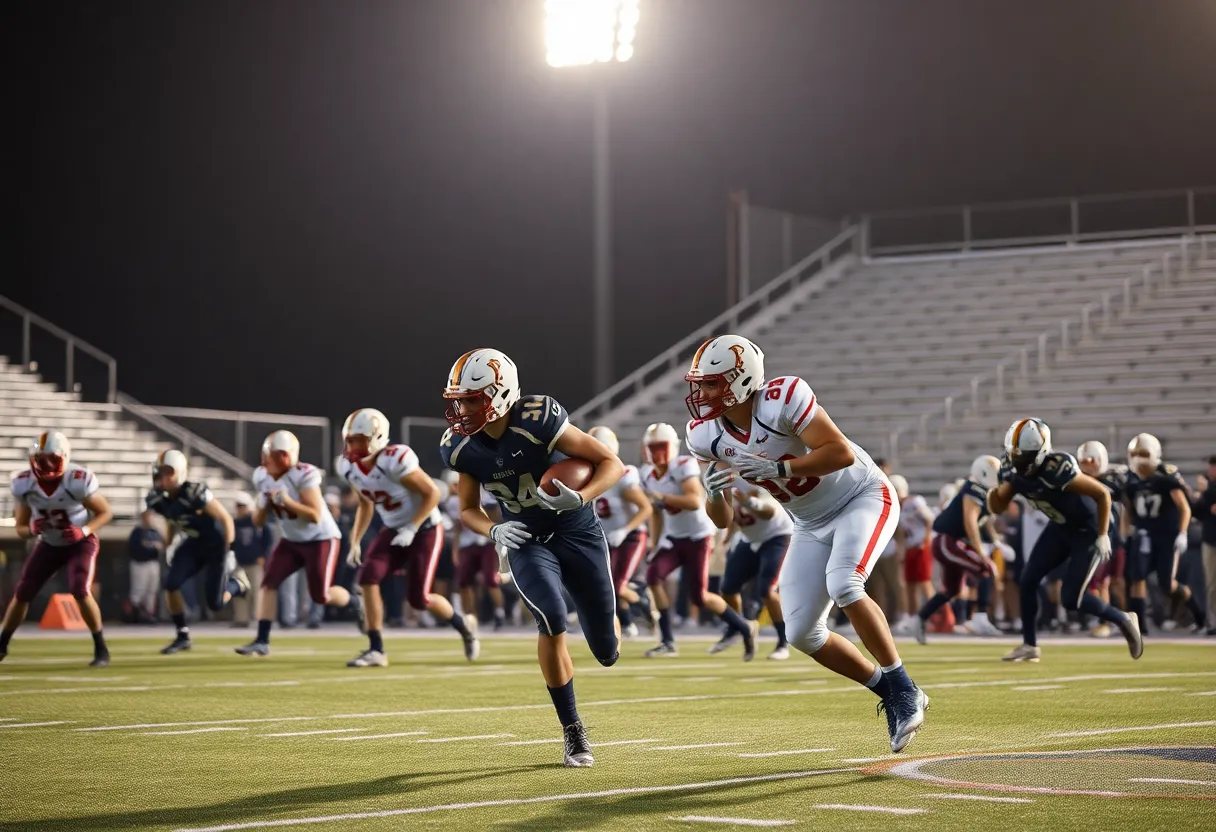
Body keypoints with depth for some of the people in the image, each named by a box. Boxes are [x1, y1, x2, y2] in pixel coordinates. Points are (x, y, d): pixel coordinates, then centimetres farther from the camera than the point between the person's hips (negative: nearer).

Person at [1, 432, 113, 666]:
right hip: (48, 545, 4)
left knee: (80, 592, -23)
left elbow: (106, 512, -15)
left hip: (80, 544, -4)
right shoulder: (23, 484, -17)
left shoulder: (78, 481, -28)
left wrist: (85, 530, -32)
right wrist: (32, 529, -29)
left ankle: (101, 649, -8)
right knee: (22, 594, 1)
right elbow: (20, 528, -5)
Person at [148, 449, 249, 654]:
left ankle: (237, 581, 28)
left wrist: (227, 551, -20)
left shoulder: (195, 493, -30)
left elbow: (226, 518, -23)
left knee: (215, 604, -5)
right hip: (193, 544, 6)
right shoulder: (157, 499, -10)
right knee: (171, 585, -14)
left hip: (216, 545, -6)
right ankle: (182, 636, 3)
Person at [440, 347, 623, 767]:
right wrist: (494, 531, -17)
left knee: (608, 653, 2)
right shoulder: (461, 447, -11)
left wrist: (581, 497, -36)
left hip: (577, 532, -2)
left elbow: (612, 463, -18)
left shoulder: (538, 419, -25)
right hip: (526, 542, 2)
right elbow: (468, 510, 5)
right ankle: (573, 732, -9)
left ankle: (610, 618, 44)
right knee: (552, 620, -26)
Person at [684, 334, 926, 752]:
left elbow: (841, 452, -32)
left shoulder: (783, 399, -28)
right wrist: (713, 491, -26)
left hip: (862, 497, -7)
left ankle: (904, 689, -16)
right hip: (812, 525, 7)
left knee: (842, 584, -31)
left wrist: (776, 468, -38)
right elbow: (722, 521, -5)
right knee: (802, 633, -1)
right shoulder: (708, 435, -10)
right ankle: (892, 696, 15)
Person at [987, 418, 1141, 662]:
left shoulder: (1057, 470, -36)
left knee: (1070, 599, -9)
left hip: (1088, 529, -7)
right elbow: (998, 508, -2)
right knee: (1028, 579, -2)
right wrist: (993, 491, -25)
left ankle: (1123, 620, 14)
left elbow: (1102, 493, -27)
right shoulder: (1011, 469, -13)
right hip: (1060, 526, 7)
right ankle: (1029, 645, 12)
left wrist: (1102, 536, -22)